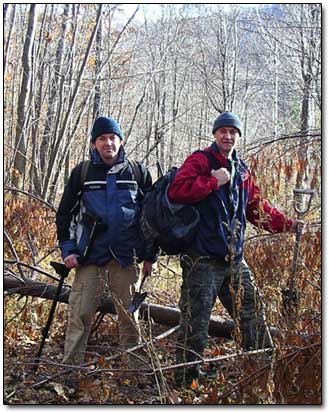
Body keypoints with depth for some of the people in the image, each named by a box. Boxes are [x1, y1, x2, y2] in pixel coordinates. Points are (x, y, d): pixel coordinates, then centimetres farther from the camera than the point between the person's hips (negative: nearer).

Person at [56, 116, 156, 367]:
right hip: (90, 255, 0)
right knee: (80, 314, -4)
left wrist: (150, 256, 6)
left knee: (129, 315, 6)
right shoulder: (82, 172, 6)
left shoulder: (138, 172, 6)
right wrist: (68, 250, 0)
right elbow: (65, 213, 10)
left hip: (126, 257, 0)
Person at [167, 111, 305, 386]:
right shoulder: (200, 160, -5)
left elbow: (257, 208, 23)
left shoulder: (242, 170, 16)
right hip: (203, 258, -7)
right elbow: (177, 191, -21)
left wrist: (286, 224, 13)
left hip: (234, 259, 7)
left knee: (253, 315, 12)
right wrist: (214, 181, -18)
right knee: (195, 323, -3)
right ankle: (185, 381, 10)